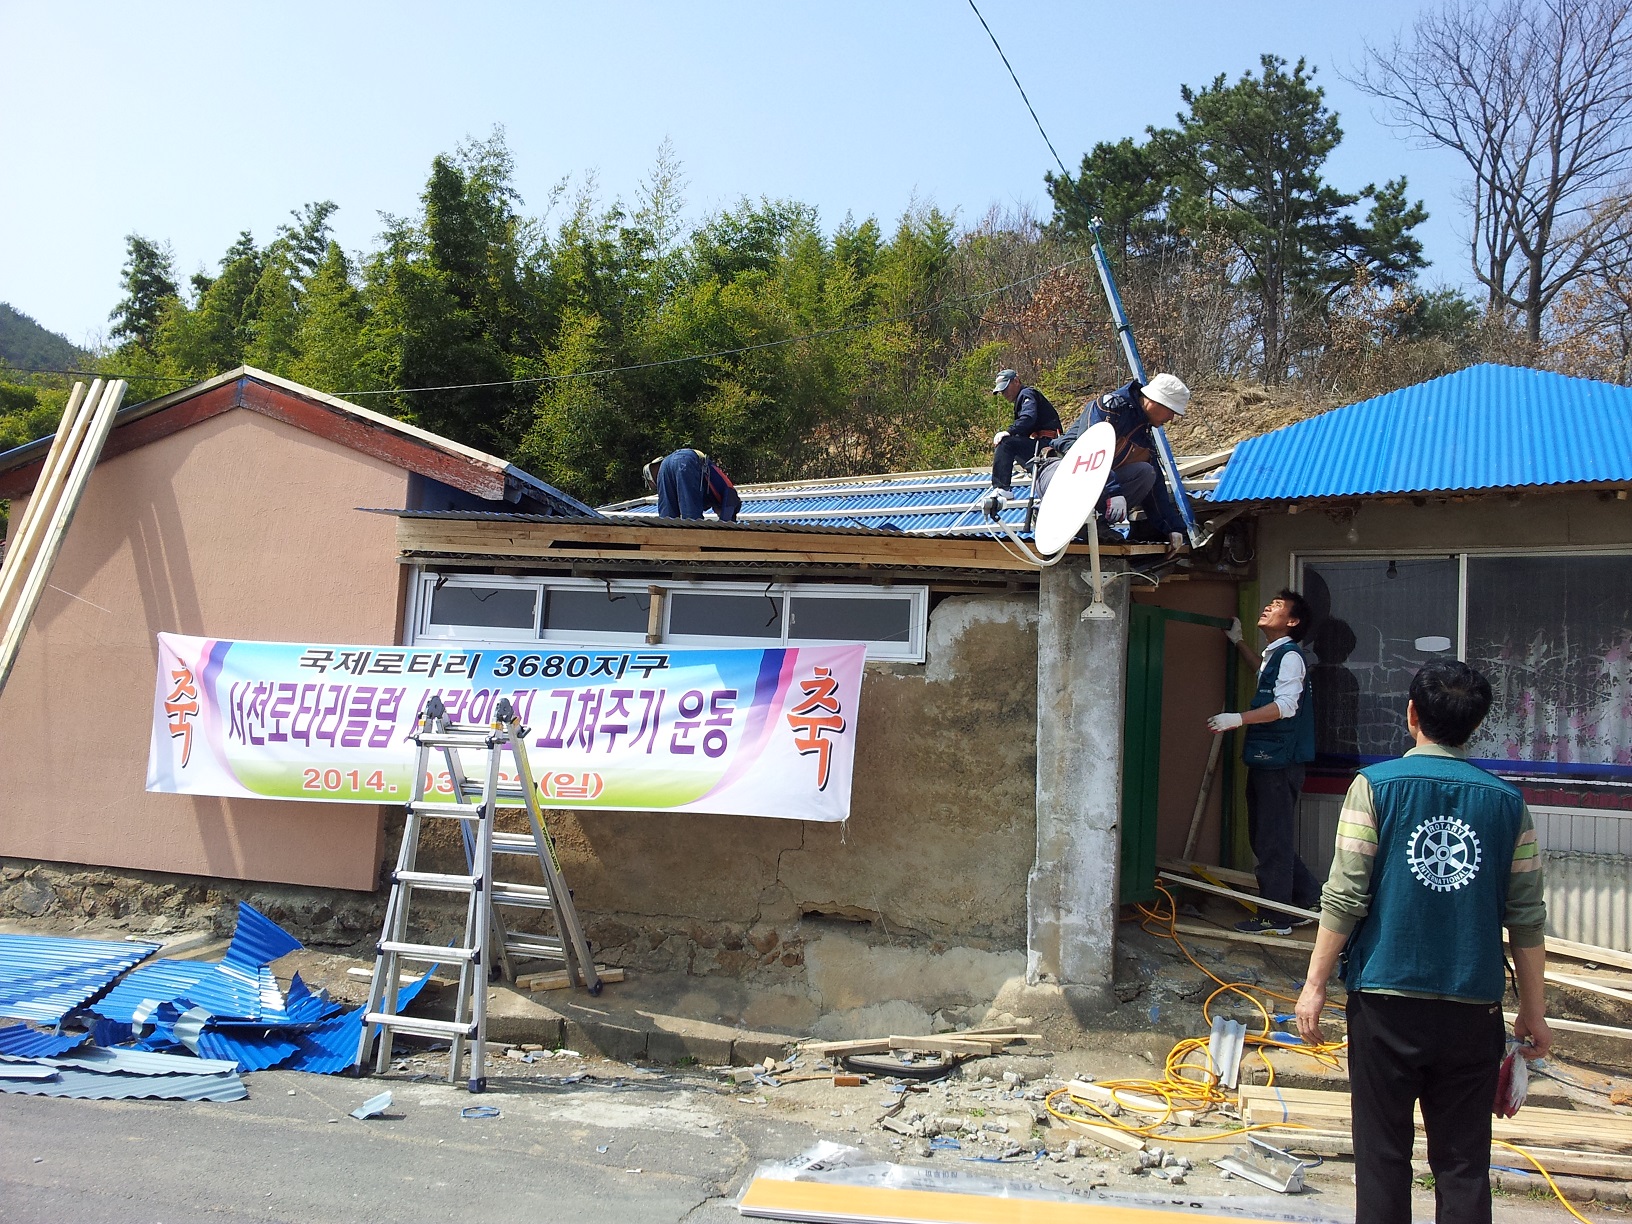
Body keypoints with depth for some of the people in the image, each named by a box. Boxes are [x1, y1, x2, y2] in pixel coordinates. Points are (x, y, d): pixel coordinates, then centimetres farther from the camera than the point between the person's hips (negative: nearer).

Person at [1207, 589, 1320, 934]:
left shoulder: (1290, 656, -11)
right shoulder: (1274, 655, 19)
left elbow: (1285, 705, -23)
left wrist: (1239, 719, -31)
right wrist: (1238, 642, 48)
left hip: (1279, 761, -10)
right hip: (1265, 759, 10)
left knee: (1273, 840, -5)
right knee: (1264, 837, 14)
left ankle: (1275, 918, 1)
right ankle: (1306, 899, 23)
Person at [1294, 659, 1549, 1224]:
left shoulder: (1376, 786, -6)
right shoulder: (1507, 801, 1)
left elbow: (1345, 898, -10)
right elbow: (1527, 918, 3)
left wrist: (1315, 984, -1)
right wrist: (1532, 1011, 13)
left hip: (1387, 1002, -2)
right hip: (1473, 1009, 2)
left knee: (1383, 1156, 8)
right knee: (1463, 1166, 9)